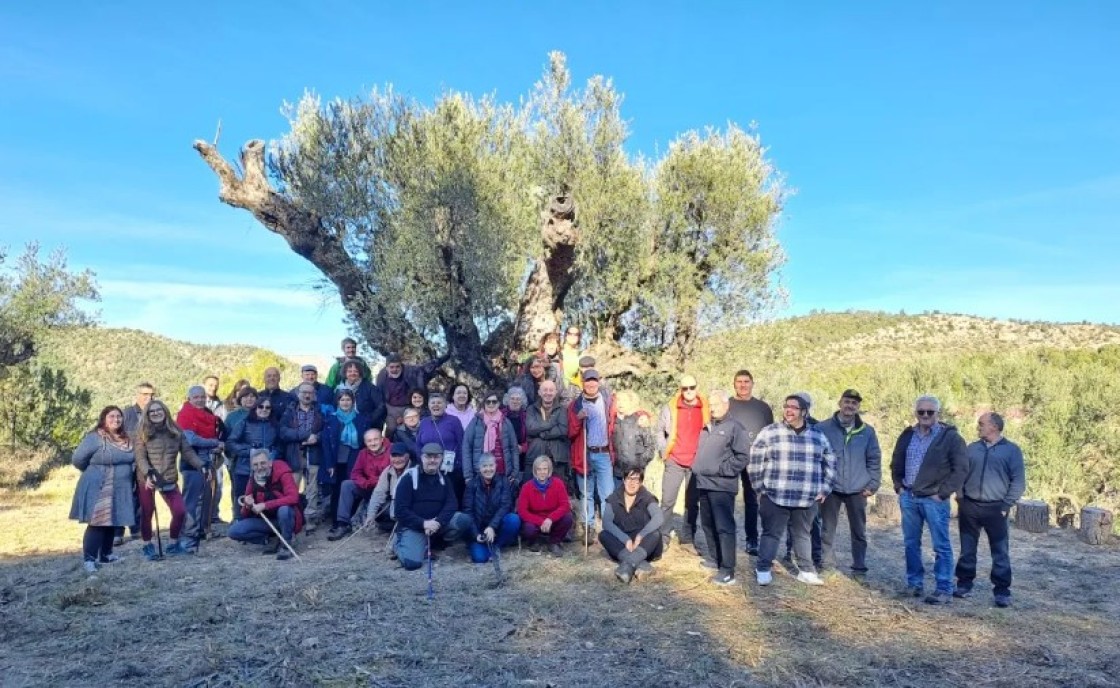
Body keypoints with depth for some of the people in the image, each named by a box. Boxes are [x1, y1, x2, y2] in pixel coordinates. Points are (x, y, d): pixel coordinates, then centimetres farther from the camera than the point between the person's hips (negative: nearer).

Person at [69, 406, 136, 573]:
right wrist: (94, 473, 2)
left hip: (121, 489, 7)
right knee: (97, 523, -7)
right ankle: (89, 559, 0)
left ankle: (106, 554, 25)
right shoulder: (94, 438, -13)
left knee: (113, 522, 12)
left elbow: (133, 460, 21)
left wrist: (122, 475, 10)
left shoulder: (126, 439, 9)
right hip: (98, 489, -7)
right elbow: (77, 459, -11)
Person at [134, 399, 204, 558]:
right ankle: (147, 546, 25)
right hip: (147, 479, -2)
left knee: (180, 511, -3)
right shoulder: (142, 433, -3)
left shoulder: (176, 431, 5)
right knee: (147, 513, 6)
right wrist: (148, 473, -26)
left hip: (169, 479, 3)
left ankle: (173, 544, 17)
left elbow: (187, 451, 5)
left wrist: (201, 466, -7)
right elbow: (140, 457, -10)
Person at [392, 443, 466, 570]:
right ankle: (400, 544, 9)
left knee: (462, 521, -23)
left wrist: (438, 522, -24)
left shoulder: (444, 479, 6)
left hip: (437, 524, 4)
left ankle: (431, 543, -2)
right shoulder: (409, 478, -8)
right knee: (412, 562, -25)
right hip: (413, 526, -4)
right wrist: (423, 523, -24)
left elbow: (452, 504, -5)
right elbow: (400, 510, -14)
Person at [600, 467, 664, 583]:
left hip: (643, 545, -1)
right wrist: (626, 539, -29)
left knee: (655, 534, -30)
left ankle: (627, 565, -48)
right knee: (603, 535, -25)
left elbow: (659, 518, -23)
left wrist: (640, 536, -35)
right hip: (621, 544, 1)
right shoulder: (613, 499, -1)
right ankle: (641, 564, -41)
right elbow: (606, 522, -15)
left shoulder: (647, 498, -4)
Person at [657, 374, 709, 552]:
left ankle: (687, 538, 17)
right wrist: (664, 450, 1)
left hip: (697, 463, 1)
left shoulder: (706, 410, 2)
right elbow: (659, 431, 10)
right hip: (674, 461, -1)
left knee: (693, 503, 7)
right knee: (667, 501, -2)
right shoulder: (670, 408, 0)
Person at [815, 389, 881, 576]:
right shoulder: (822, 428, -4)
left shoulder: (867, 431, 3)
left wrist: (872, 485, 0)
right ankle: (827, 566, 16)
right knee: (827, 530, 6)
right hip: (831, 489, -1)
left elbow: (875, 460, 7)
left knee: (859, 531, 11)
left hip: (858, 490, 2)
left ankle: (860, 567, 22)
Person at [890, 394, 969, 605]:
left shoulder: (950, 437, -6)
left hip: (934, 499, -5)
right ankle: (914, 583, 23)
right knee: (911, 543, 12)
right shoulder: (907, 435, 11)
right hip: (908, 497, 6)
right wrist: (899, 486, 10)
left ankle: (944, 590, 7)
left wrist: (943, 493, -12)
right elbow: (896, 464, 22)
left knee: (941, 546, 0)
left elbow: (961, 469, -10)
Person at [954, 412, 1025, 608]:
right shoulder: (972, 448, 9)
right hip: (969, 507, 3)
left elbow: (1018, 481, -2)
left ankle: (1002, 591, 9)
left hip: (995, 509, -3)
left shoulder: (1011, 450, -1)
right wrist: (960, 498, 3)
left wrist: (1007, 504, -7)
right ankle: (964, 585, 19)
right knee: (967, 550, 10)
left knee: (1000, 552, 1)